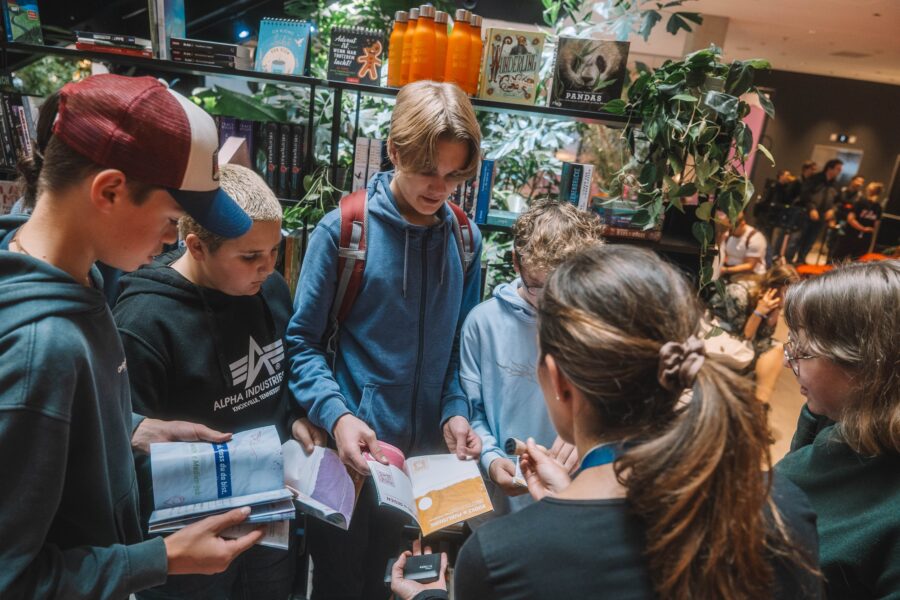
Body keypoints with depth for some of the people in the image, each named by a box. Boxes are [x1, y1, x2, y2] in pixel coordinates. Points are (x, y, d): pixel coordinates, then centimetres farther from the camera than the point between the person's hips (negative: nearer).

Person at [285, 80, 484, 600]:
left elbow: (460, 342, 7)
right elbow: (303, 341, -9)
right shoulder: (343, 229, -14)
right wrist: (336, 415, -22)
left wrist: (456, 410, -6)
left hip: (426, 452, 4)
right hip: (352, 448, -3)